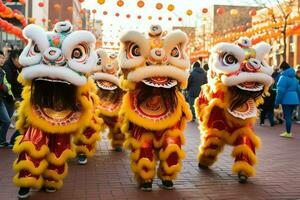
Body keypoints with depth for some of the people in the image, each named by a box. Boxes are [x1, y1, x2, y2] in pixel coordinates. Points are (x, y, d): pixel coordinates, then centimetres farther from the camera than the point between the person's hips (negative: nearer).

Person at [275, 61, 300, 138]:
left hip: (287, 100, -8)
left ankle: (288, 133, 4)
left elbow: (281, 91, -16)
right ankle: (288, 132, 20)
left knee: (287, 117, -1)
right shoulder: (294, 77, 16)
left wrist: (277, 102, -13)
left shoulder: (283, 77, -11)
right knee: (289, 116, 15)